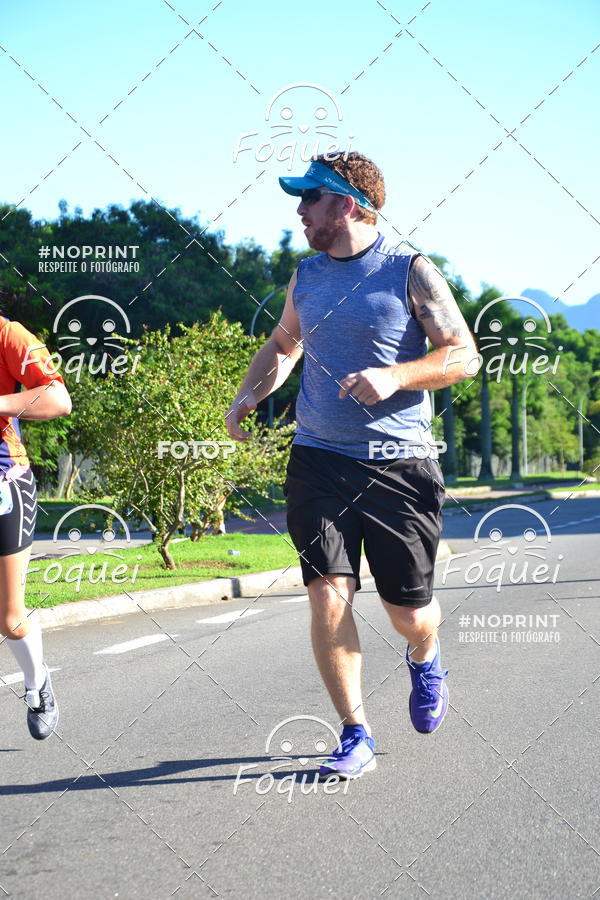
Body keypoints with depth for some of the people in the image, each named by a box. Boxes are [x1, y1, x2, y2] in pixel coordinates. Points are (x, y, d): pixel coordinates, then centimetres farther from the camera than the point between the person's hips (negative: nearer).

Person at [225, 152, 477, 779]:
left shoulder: (411, 271, -5)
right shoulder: (306, 276, 10)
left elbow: (462, 353, -7)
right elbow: (283, 344, 26)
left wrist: (393, 377, -23)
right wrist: (248, 395, 8)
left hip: (398, 464, -3)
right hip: (319, 460, 3)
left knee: (409, 615, 4)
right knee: (328, 598, -11)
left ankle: (425, 662, 41)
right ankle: (355, 736, 3)